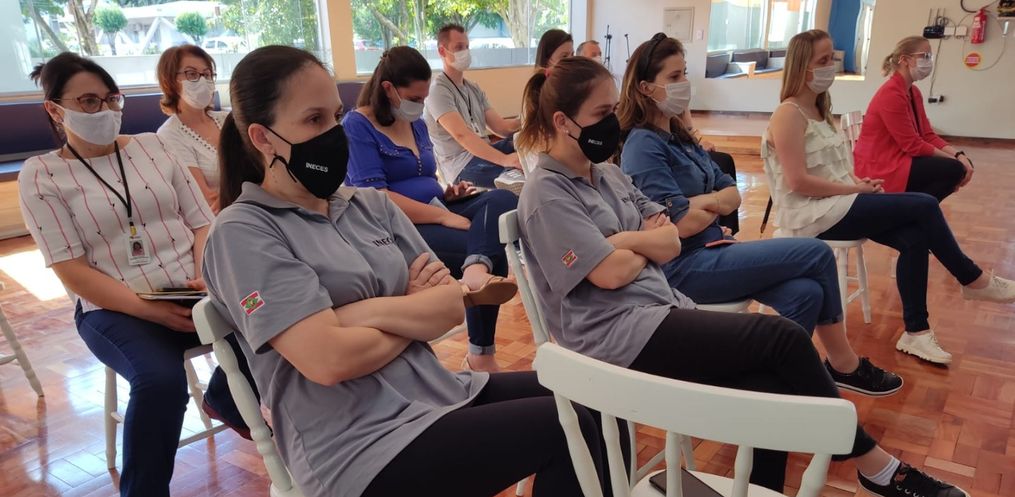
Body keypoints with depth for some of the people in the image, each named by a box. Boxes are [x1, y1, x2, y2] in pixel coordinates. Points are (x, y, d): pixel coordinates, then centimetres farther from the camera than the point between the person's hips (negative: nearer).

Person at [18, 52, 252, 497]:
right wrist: (151, 310, -19)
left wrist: (208, 278, -12)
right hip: (114, 308, -3)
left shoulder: (153, 146, 11)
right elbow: (73, 271, -6)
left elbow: (202, 223, 8)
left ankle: (224, 401, 10)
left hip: (193, 294, 3)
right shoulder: (41, 175, 2)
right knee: (161, 380, -33)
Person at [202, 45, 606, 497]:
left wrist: (366, 312, -15)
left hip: (438, 392, 7)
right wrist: (416, 314, -4)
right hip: (359, 448, -6)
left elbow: (453, 303, 2)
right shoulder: (242, 232, -10)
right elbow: (330, 359, -21)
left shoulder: (370, 204, 8)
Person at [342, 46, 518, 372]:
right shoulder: (357, 126, -7)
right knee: (492, 248, -27)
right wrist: (445, 216, -23)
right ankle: (479, 352, -33)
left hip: (436, 214, 7)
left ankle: (476, 269, -55)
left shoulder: (417, 125, 18)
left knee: (502, 200, -26)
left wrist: (447, 194, 4)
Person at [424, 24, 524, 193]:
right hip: (462, 166, -9)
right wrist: (505, 159, -37)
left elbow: (500, 126, 8)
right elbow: (462, 135, -24)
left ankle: (513, 174, -38)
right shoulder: (438, 90, -9)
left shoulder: (474, 89, 19)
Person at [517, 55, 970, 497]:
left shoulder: (608, 175, 15)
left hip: (663, 309, 8)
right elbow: (611, 273, -18)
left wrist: (624, 240, -9)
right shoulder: (546, 195, -10)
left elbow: (670, 243, 9)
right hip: (614, 333, -8)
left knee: (769, 390, -14)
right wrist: (646, 247, 2)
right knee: (784, 338, -13)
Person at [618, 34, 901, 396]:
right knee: (817, 254, -9)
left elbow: (733, 195, 8)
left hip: (710, 252, 8)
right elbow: (683, 223, -22)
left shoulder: (679, 136, 13)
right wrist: (715, 205, -1)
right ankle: (844, 366, 10)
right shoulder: (643, 146, -14)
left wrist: (702, 201, -13)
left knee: (805, 292, -14)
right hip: (684, 267, -8)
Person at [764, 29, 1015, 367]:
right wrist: (855, 189, -16)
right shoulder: (789, 115, -15)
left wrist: (859, 181, -2)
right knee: (924, 206, -13)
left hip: (836, 204, 9)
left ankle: (915, 333, -4)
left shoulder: (819, 109, 14)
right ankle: (974, 280, 10)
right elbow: (798, 182, -22)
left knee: (914, 237, -12)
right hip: (809, 215, -9)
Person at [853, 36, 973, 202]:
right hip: (879, 168, -10)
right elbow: (913, 145, -19)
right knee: (953, 169, -17)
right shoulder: (891, 94, -18)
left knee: (963, 163, 5)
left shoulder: (914, 92, 12)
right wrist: (954, 159, -12)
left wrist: (959, 155, -7)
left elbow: (928, 135, 9)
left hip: (899, 159, 10)